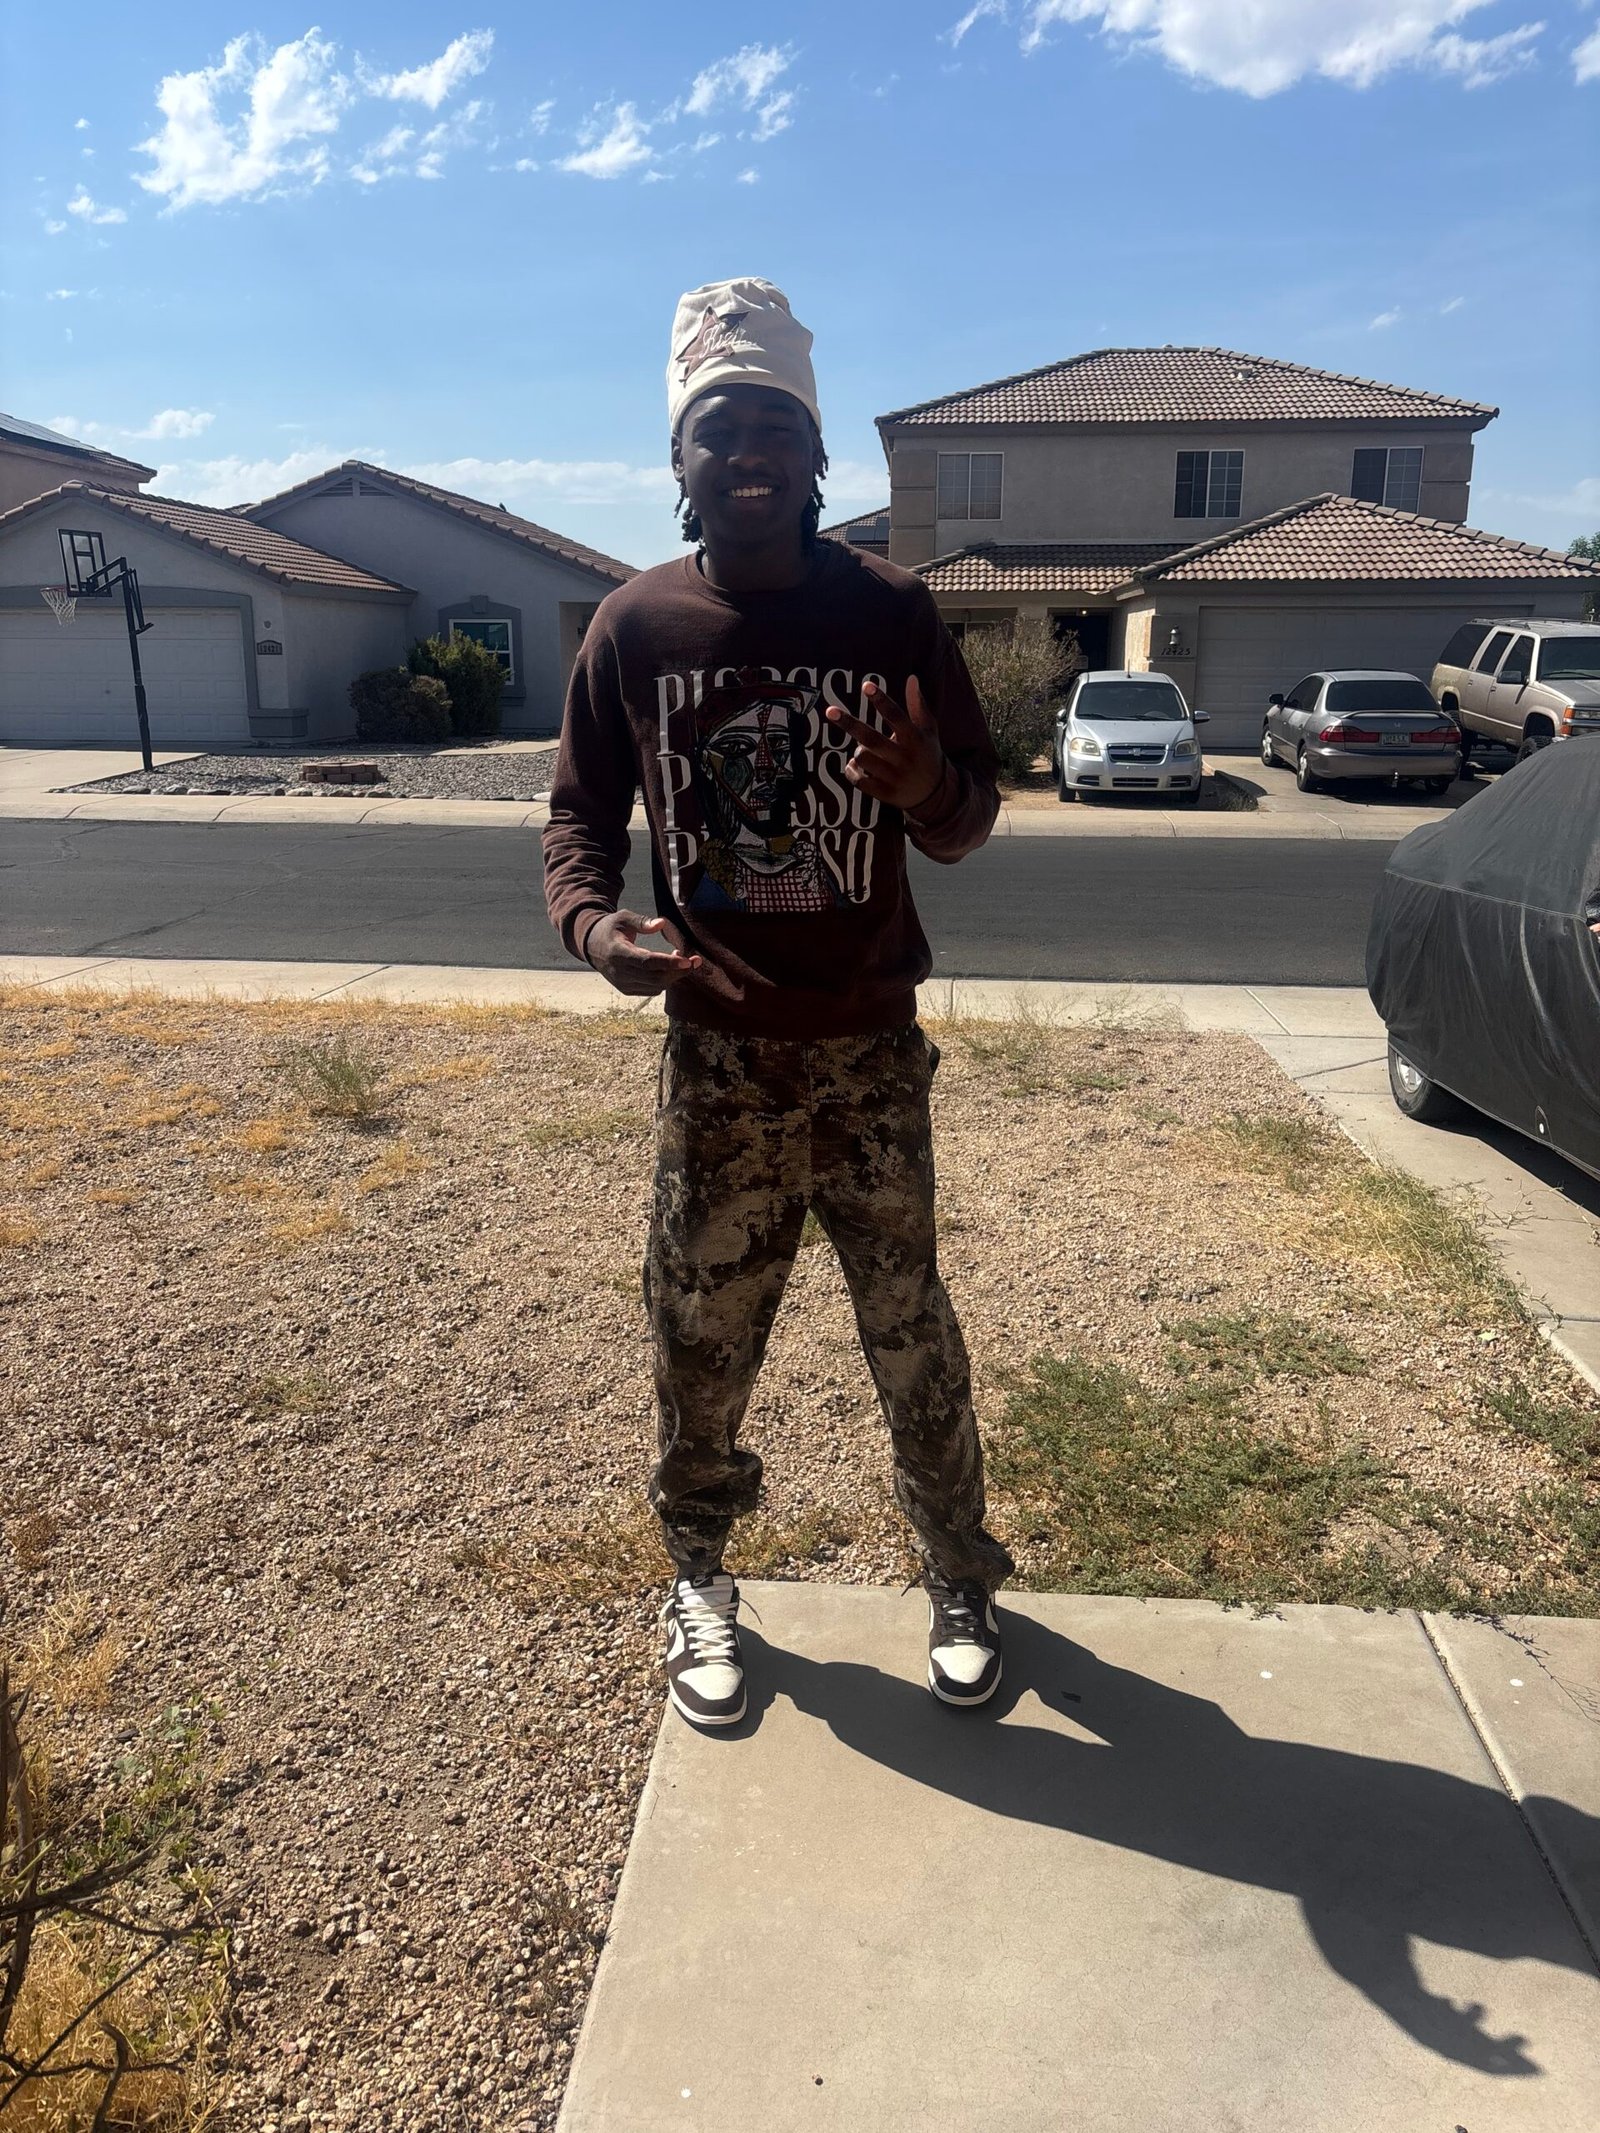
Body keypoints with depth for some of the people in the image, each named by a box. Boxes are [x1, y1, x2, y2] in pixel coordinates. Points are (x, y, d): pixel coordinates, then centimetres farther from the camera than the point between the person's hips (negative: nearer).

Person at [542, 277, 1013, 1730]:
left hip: (872, 1052, 0)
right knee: (702, 1340, 12)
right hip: (716, 1058, 1)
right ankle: (701, 1583, 36)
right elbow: (581, 812, 5)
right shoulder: (637, 624, -2)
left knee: (912, 1334, 12)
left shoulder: (892, 613, -3)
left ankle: (959, 1576, 35)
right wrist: (593, 923, -17)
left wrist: (926, 785, -24)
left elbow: (971, 822, 0)